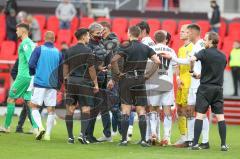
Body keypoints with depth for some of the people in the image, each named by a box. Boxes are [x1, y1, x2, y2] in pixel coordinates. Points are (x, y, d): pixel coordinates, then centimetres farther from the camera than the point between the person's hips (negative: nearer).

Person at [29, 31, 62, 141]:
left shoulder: (39, 49, -2)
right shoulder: (58, 52, 6)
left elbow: (31, 64, -8)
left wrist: (33, 73, 12)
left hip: (39, 83, -2)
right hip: (52, 84, 2)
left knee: (34, 107, 7)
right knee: (51, 110, 5)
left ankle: (40, 127, -15)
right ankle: (48, 134, 0)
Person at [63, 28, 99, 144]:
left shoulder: (69, 51, 9)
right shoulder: (87, 51, -7)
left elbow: (65, 68, 11)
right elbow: (91, 69, -8)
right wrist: (95, 84, -2)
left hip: (71, 81, 5)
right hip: (84, 82, -5)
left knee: (70, 110, 6)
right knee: (86, 109, -2)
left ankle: (70, 137, 6)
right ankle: (82, 134, -15)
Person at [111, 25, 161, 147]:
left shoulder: (126, 47, -7)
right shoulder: (145, 48, 5)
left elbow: (113, 60, -19)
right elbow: (157, 61, -2)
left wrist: (118, 73, -6)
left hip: (127, 79, -3)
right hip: (140, 80, 3)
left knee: (125, 111, 0)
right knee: (141, 111, 5)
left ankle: (124, 139, -3)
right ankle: (143, 140, 0)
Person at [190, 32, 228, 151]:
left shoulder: (205, 52, -6)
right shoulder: (223, 56, 10)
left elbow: (192, 59, -24)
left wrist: (191, 71, -4)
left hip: (205, 87, -4)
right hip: (218, 88, 4)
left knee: (200, 115, -2)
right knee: (220, 116, 4)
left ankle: (195, 143, -8)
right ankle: (223, 144, 0)